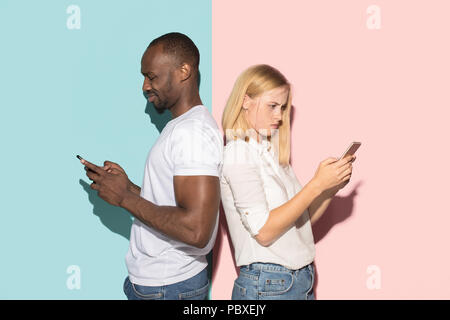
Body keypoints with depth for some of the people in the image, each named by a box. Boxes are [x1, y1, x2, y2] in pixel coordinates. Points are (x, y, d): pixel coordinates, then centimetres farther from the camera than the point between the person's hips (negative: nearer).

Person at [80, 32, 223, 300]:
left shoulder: (193, 131, -20)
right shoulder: (180, 126, 13)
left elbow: (196, 230, -29)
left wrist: (125, 198, -20)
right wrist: (129, 187, 3)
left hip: (168, 288, -9)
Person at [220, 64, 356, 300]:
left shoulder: (271, 152, 12)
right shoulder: (238, 152, -12)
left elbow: (300, 221, 11)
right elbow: (263, 231, -19)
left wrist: (332, 186, -3)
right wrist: (317, 185, -20)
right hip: (267, 286, -8)